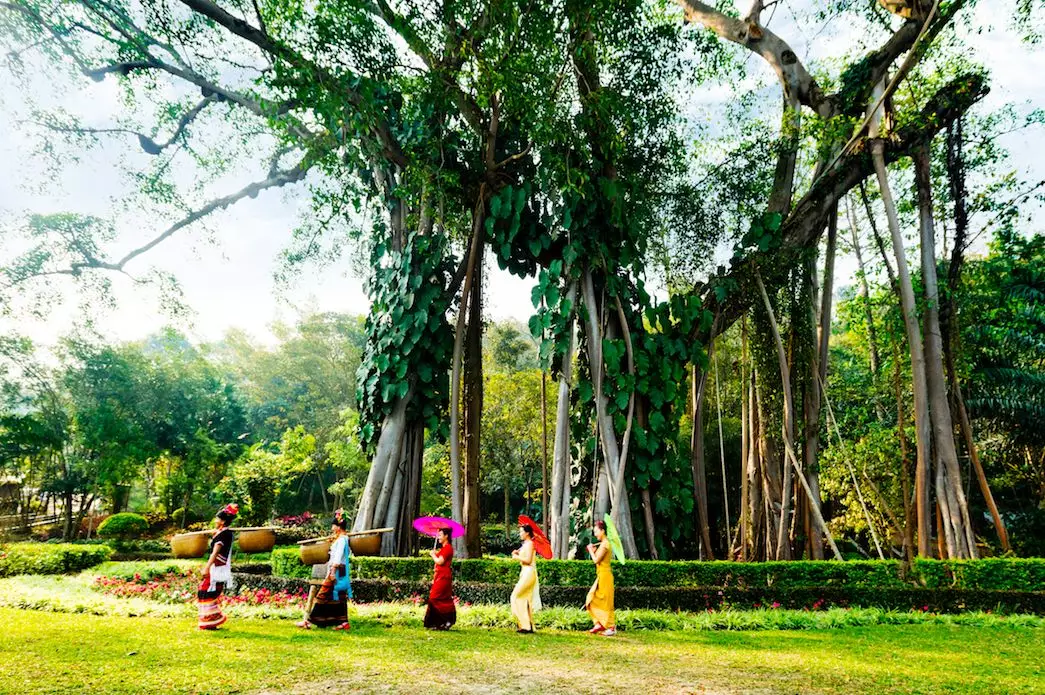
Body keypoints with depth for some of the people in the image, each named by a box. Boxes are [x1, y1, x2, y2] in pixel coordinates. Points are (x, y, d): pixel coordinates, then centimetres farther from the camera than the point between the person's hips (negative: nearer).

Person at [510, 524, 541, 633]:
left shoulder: (529, 543, -12)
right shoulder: (526, 544, 16)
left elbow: (528, 560, -20)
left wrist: (517, 557, -9)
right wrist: (518, 553, 4)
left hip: (528, 573, -10)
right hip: (526, 572, 10)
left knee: (516, 596, -9)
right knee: (524, 599, 11)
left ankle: (525, 625, -8)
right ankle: (529, 626, 14)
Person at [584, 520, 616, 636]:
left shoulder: (604, 544, -16)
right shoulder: (604, 543, 14)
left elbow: (596, 560, -18)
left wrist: (591, 550, -5)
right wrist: (594, 551, 8)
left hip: (604, 575, -10)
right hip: (601, 575, 10)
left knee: (605, 601, -4)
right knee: (593, 599, 11)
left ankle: (612, 627, 2)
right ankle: (600, 624, 15)